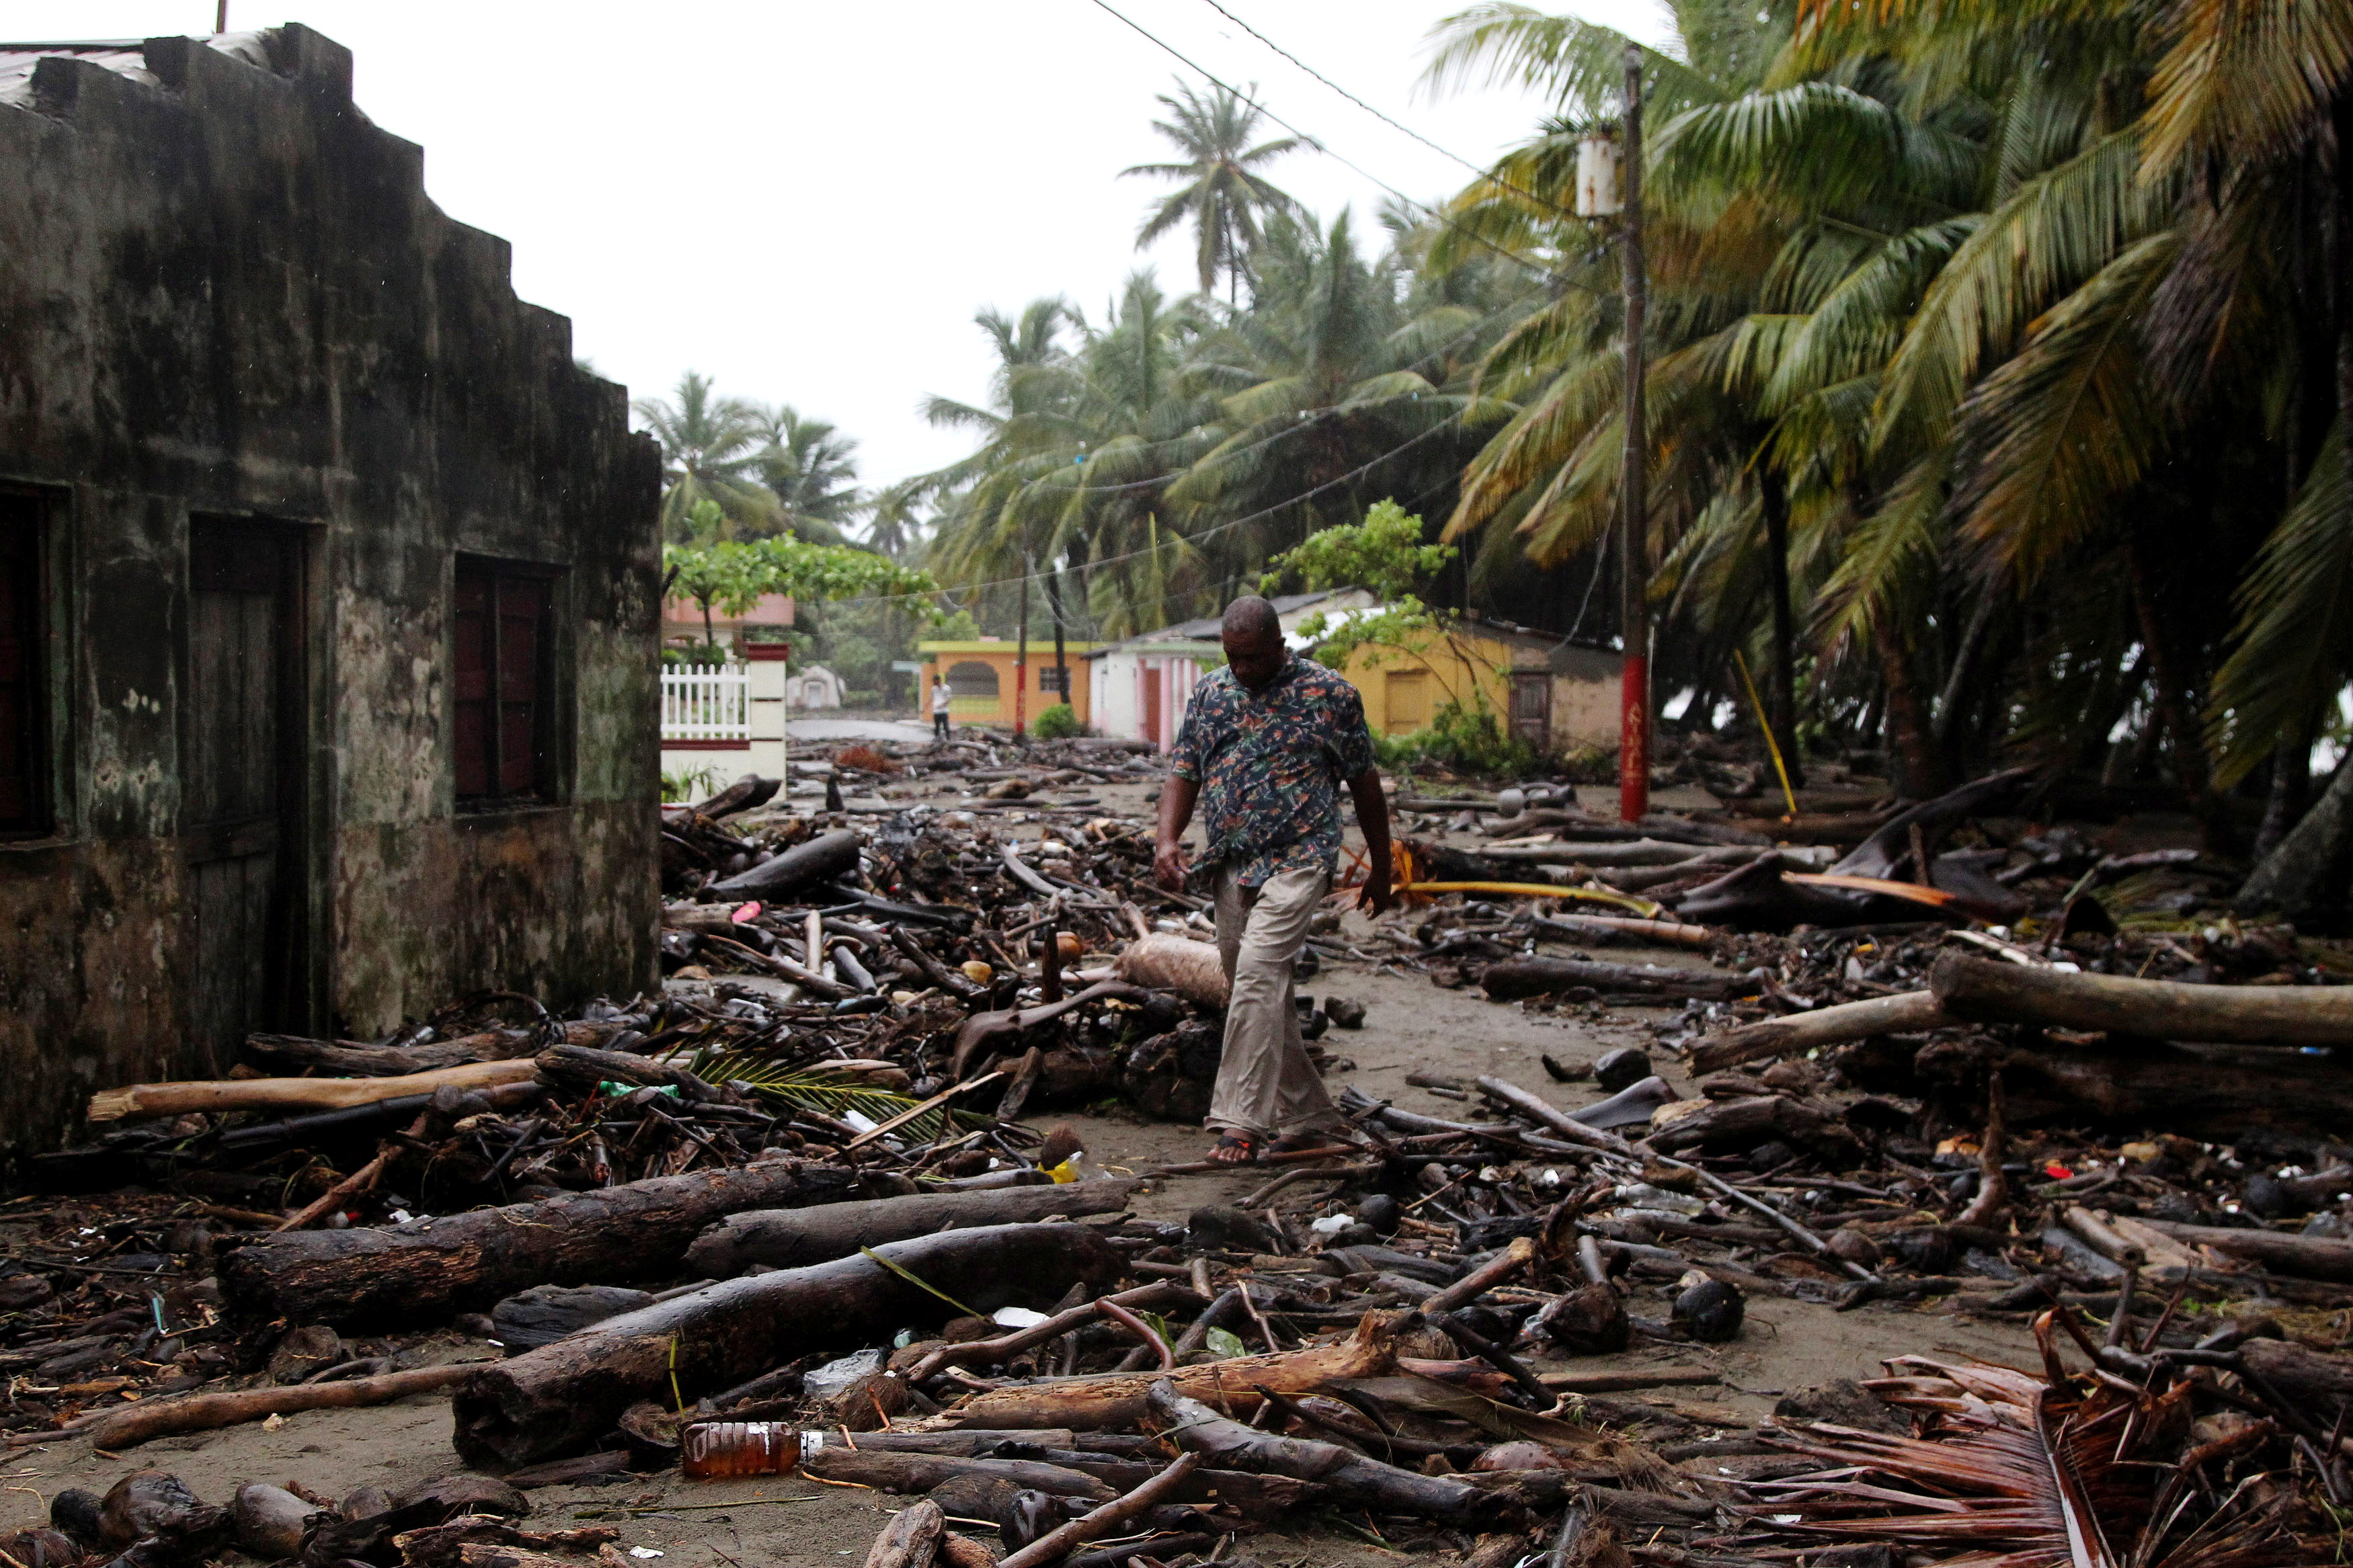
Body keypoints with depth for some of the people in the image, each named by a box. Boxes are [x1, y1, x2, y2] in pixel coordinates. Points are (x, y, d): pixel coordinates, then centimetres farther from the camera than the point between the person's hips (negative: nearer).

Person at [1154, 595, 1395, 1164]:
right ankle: (1310, 1116, 21)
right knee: (1261, 992, 10)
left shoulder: (1329, 694, -3)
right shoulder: (1209, 695, 10)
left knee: (1257, 974, -22)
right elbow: (1183, 772, 10)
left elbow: (1364, 784, 4)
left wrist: (1381, 869, 9)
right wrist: (1167, 838, -9)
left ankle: (1242, 1121, -22)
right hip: (1230, 866, 6)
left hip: (1296, 859, -6)